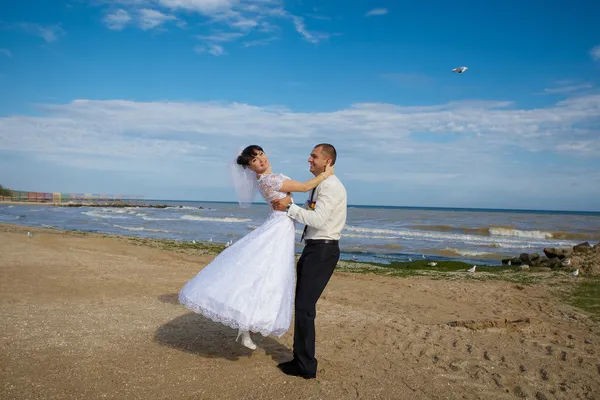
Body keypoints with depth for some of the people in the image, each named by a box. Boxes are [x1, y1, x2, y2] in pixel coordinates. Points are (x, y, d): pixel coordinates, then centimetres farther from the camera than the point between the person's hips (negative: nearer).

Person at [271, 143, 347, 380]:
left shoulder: (331, 186, -15)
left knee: (305, 307, -7)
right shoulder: (320, 185, 16)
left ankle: (306, 367, 7)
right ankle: (301, 359, 27)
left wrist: (288, 207, -17)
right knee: (302, 305, 15)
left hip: (323, 250, -10)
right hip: (313, 248, 10)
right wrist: (287, 208, 6)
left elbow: (317, 219, -25)